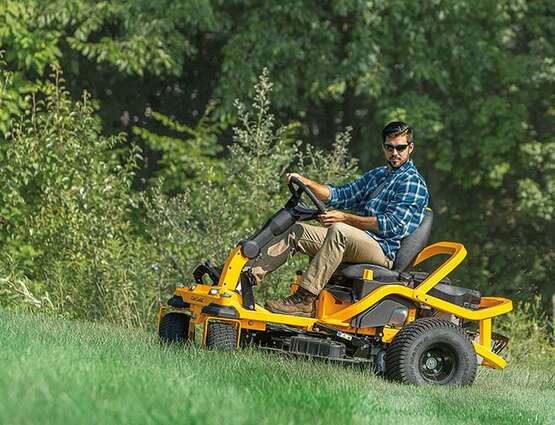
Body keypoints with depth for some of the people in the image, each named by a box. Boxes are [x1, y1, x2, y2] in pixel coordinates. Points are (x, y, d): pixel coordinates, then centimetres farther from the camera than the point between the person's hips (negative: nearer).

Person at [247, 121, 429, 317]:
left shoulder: (412, 182, -4)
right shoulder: (376, 175, 24)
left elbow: (392, 224, -15)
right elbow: (340, 195, 17)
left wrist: (344, 218, -18)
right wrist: (305, 182, 1)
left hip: (383, 250, -9)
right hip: (357, 242, 9)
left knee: (338, 230, -36)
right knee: (298, 231, -1)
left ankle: (304, 300, -42)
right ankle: (252, 272, -14)